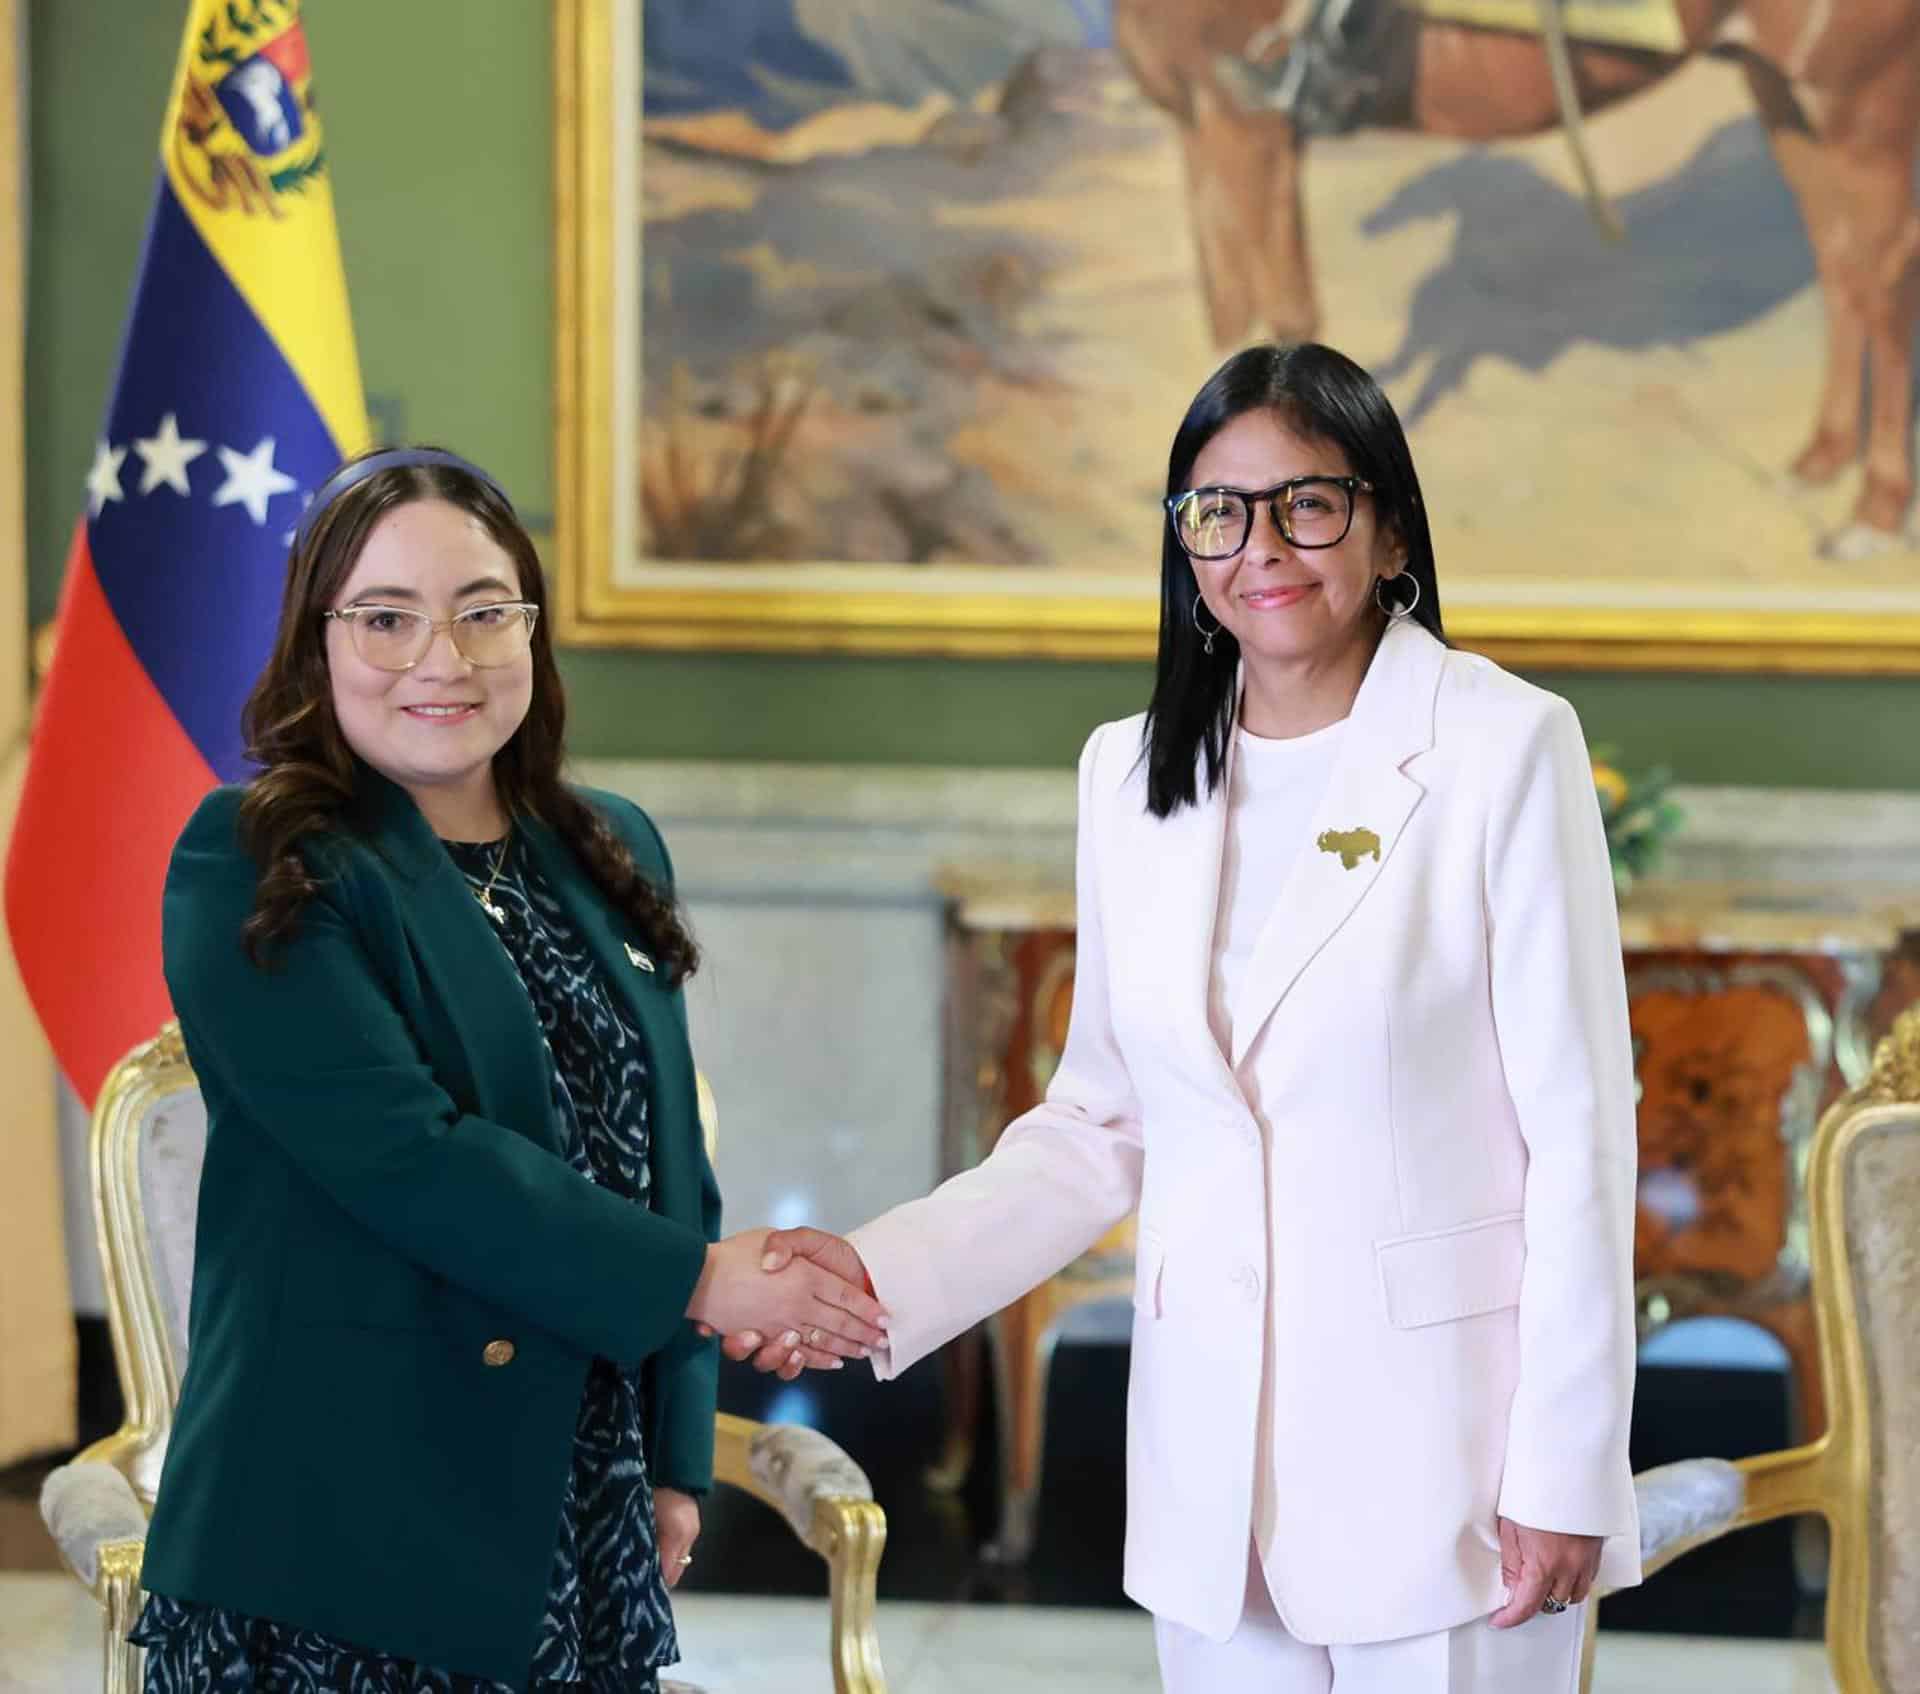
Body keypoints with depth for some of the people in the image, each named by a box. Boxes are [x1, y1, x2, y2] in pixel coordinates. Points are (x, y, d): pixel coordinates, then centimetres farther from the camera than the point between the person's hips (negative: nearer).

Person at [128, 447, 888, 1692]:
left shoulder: (611, 853, 12)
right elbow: (406, 1157, -18)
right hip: (343, 1540, -5)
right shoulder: (255, 874, -8)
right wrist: (696, 1280, -16)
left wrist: (677, 1456, 12)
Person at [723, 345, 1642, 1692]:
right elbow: (1098, 1127, 13)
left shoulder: (1504, 747, -6)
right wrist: (879, 1271, -2)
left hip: (1445, 1454, -4)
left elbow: (1579, 1127, -7)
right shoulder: (1132, 774, 9)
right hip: (1214, 1470, 4)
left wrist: (1567, 1475, -10)